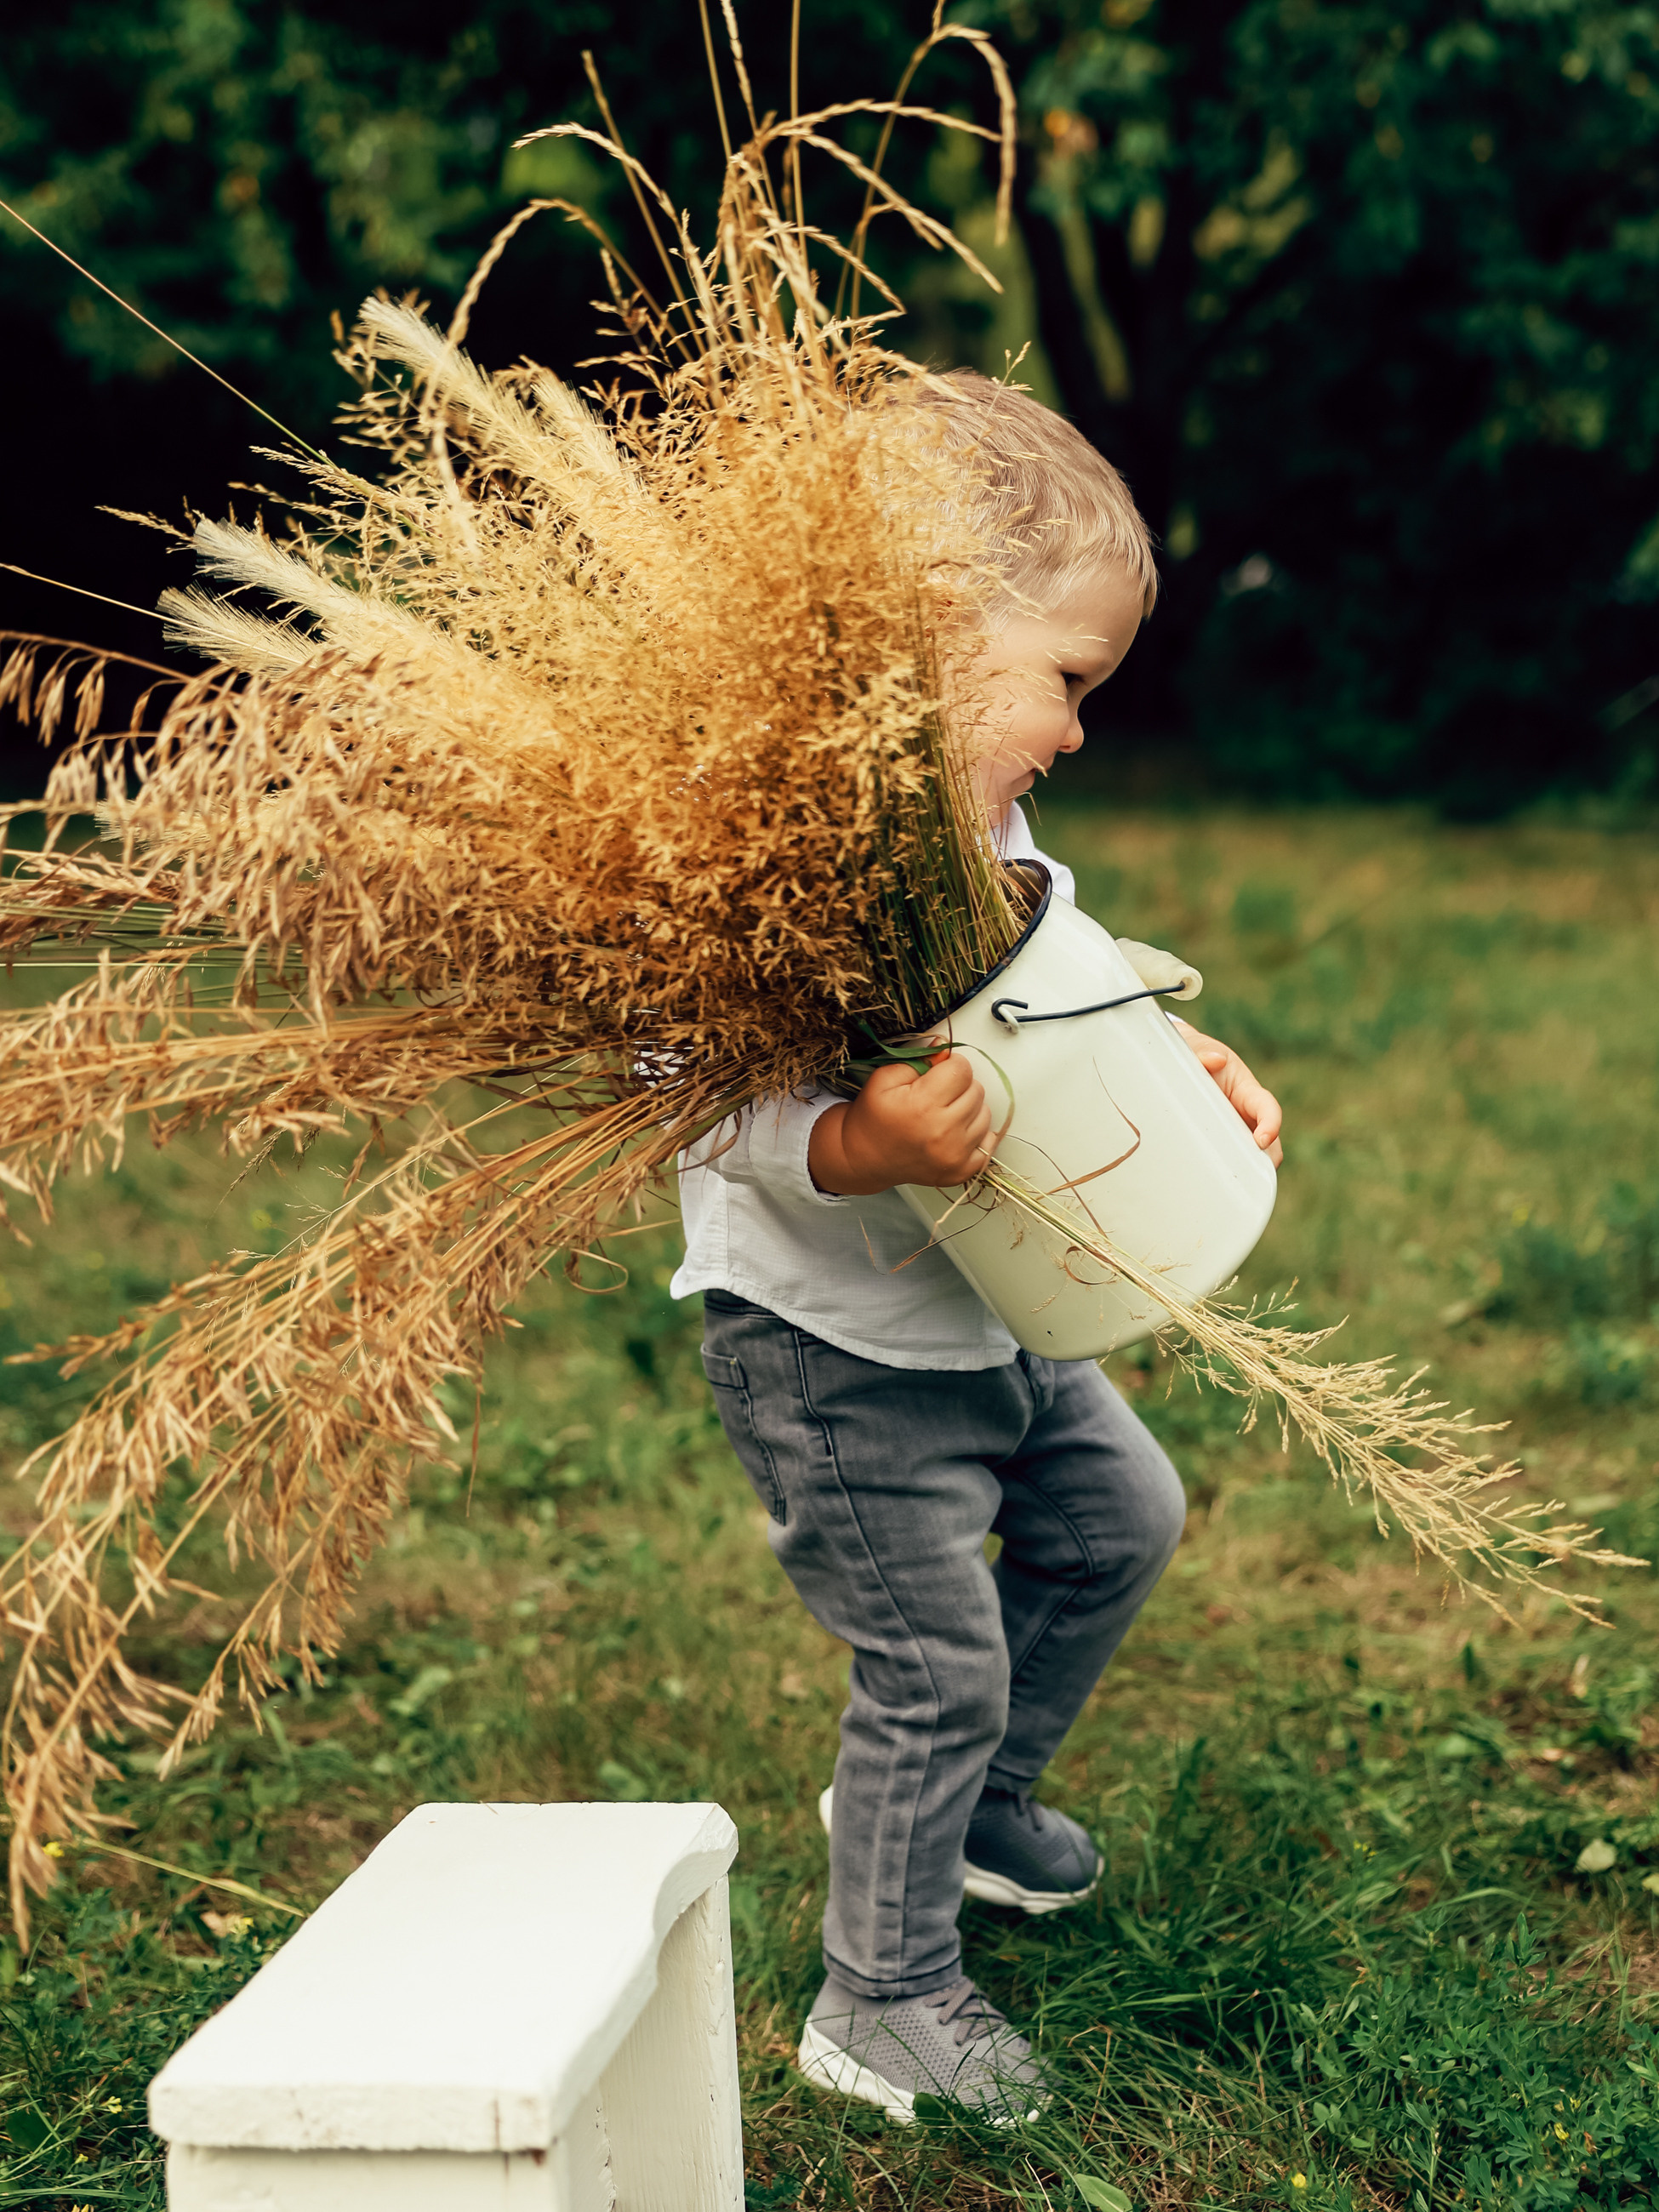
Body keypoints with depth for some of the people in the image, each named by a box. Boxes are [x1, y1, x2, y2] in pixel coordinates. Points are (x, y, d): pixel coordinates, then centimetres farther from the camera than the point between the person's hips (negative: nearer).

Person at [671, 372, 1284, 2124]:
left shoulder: (978, 827, 3)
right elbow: (724, 1118, -32)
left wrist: (1179, 1057, 1)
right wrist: (859, 1150, -49)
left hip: (984, 1320, 10)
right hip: (832, 1351, -10)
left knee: (1118, 1520, 23)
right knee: (935, 1660, 1)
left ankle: (969, 1799, 45)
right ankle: (880, 2002, 23)